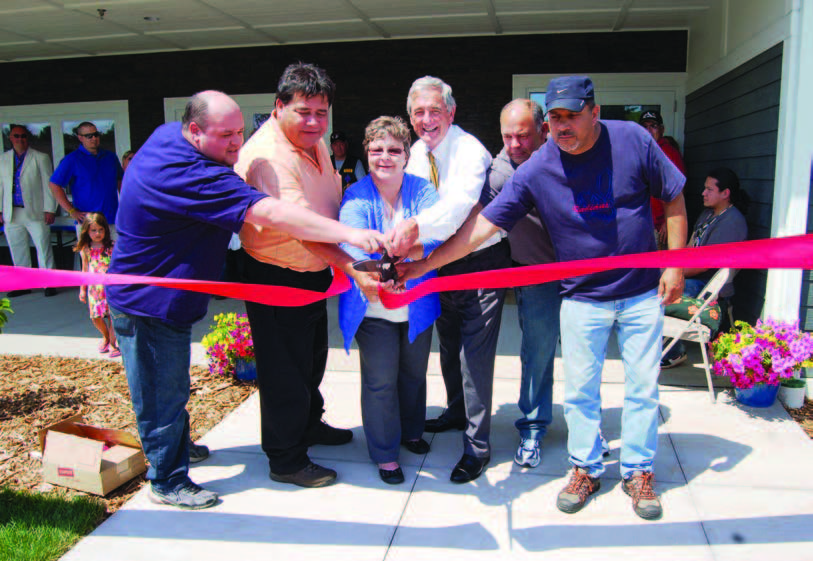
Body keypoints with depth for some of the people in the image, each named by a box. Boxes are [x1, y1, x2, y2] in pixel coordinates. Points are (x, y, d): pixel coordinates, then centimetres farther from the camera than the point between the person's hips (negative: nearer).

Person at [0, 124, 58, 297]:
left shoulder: (41, 158, 2)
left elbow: (48, 185, -1)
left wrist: (50, 209, -7)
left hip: (35, 212, -4)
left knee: (44, 249, -3)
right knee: (18, 251, 9)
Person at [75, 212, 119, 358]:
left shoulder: (111, 247, -5)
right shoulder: (85, 250, 3)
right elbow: (85, 270, 12)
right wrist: (82, 289, 16)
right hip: (94, 288, 3)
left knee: (113, 315, -4)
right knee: (96, 317, 4)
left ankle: (112, 343, 14)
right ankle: (105, 336, 33)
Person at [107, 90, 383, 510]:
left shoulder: (167, 134, -1)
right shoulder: (192, 176, -33)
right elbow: (270, 214, -42)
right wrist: (349, 234, -47)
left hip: (154, 295, 10)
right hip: (149, 303, -10)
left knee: (170, 385, 26)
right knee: (163, 393, 5)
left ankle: (176, 444, 47)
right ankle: (167, 481, 22)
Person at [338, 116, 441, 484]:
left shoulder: (422, 190, -3)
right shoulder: (356, 198, -10)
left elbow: (436, 236, -19)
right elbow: (350, 242, -28)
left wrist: (414, 246, -42)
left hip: (417, 304, 3)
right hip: (374, 307, -3)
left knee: (414, 373, 20)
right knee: (380, 381, 3)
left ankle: (411, 431, 45)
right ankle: (384, 452, 24)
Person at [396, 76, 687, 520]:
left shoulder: (633, 140, -9)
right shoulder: (536, 170, -12)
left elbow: (673, 200, 2)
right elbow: (483, 224, -14)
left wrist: (675, 266, -4)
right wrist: (424, 264, -20)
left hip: (642, 293, 1)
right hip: (582, 298, 0)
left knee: (643, 385, 10)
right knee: (579, 389, 8)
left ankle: (639, 471, 30)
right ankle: (586, 469, 30)